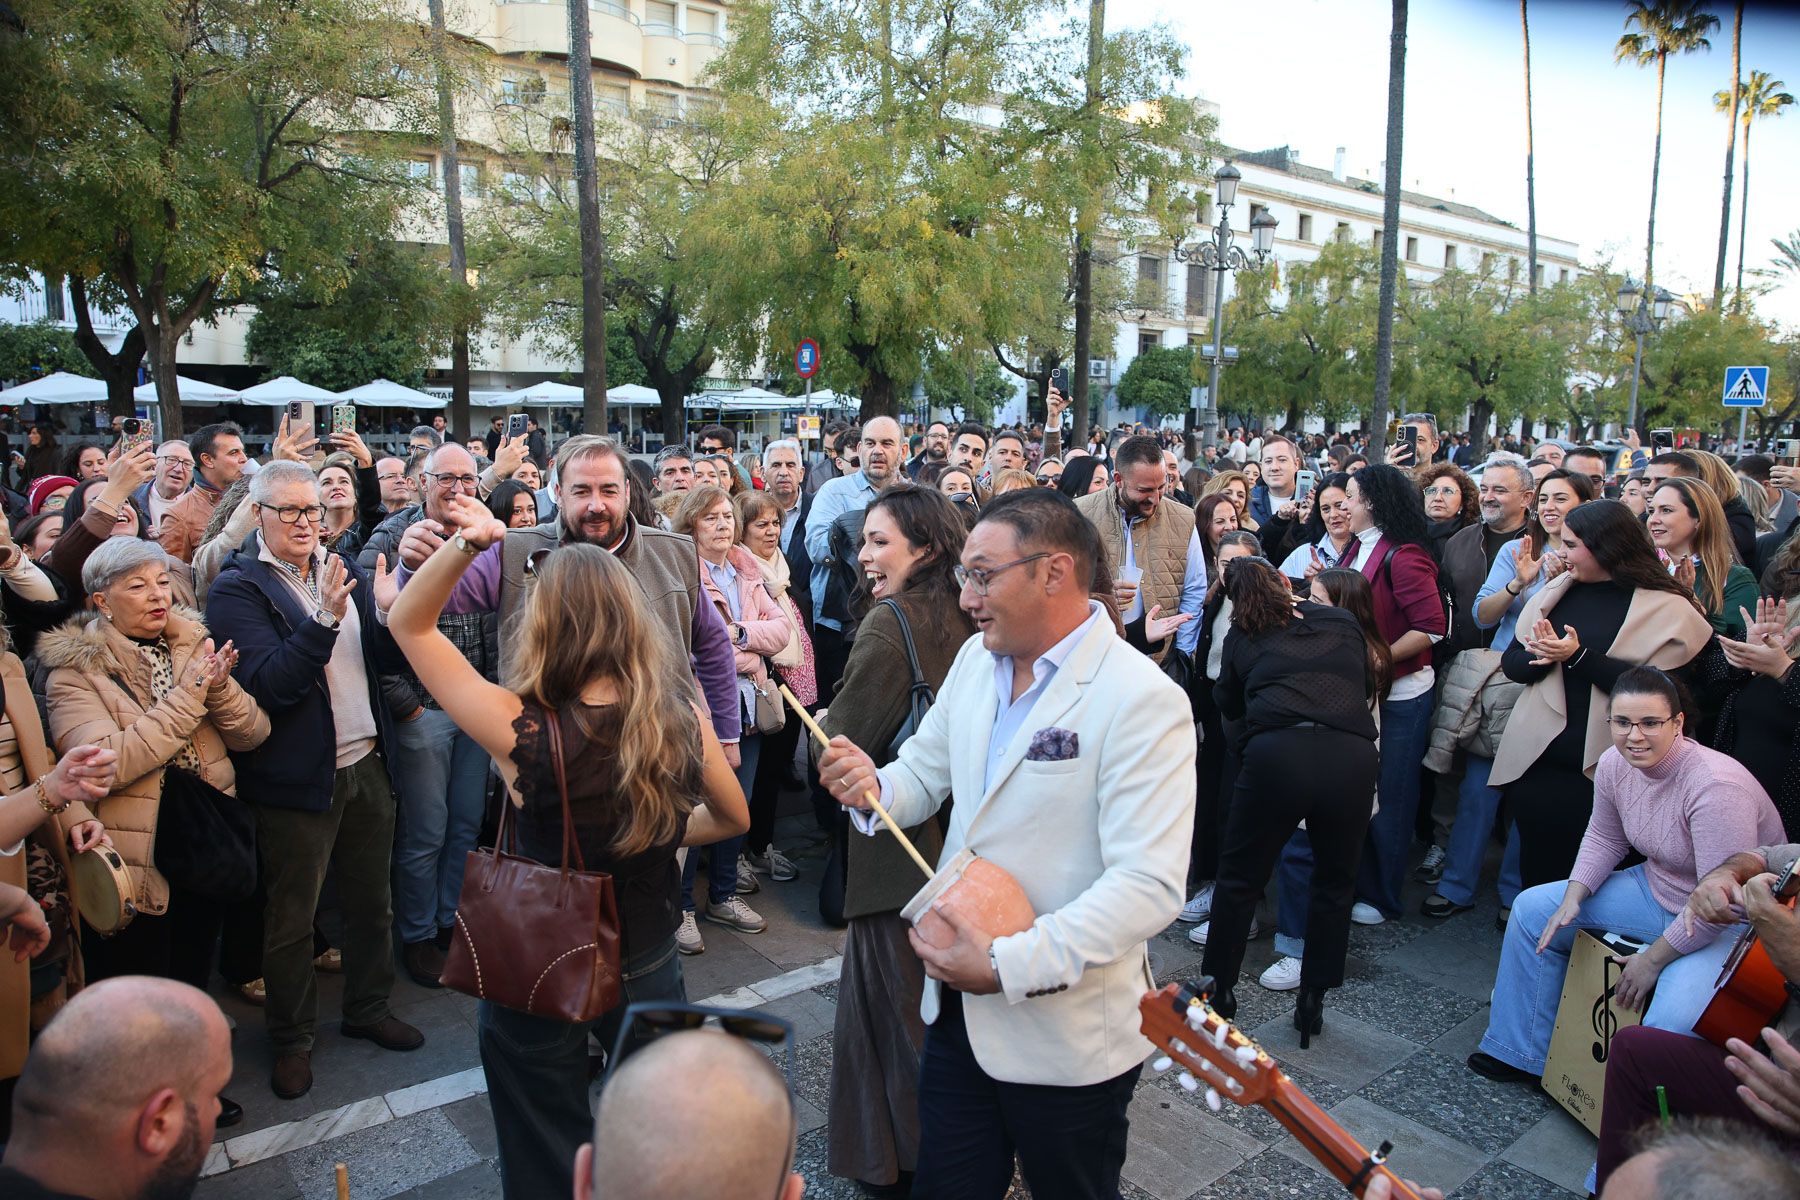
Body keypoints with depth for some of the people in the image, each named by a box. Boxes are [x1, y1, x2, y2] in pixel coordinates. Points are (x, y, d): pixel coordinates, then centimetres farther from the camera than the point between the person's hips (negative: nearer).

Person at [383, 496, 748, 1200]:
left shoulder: (523, 731, -27)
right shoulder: (682, 720, -18)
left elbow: (406, 622, -17)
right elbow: (733, 819, 1)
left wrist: (463, 544, -32)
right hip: (649, 971, 3)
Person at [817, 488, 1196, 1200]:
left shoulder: (1143, 700, -22)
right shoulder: (976, 659, 2)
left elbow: (1150, 886, -26)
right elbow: (924, 774, 11)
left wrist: (1009, 966, -29)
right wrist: (874, 787, -12)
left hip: (1069, 1031, -5)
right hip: (958, 1007, 6)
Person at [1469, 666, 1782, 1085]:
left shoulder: (1716, 787, -31)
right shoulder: (1615, 764, -8)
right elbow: (1603, 838, 9)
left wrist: (1653, 960, -20)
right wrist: (1572, 898, -6)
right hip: (1658, 890, 8)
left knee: (1672, 1023, -31)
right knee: (1533, 908, 3)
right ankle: (1524, 1052, 13)